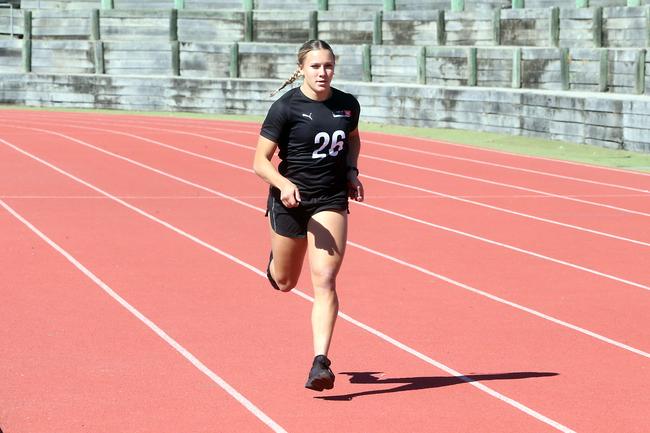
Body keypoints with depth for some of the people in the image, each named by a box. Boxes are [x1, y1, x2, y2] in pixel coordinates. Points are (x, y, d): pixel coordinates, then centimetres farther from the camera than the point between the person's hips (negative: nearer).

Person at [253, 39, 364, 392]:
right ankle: (275, 258, 55)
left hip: (332, 201, 1)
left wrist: (351, 171, 5)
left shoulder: (347, 105, 0)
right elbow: (261, 161, -12)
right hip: (290, 201, -1)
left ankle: (320, 363, -16)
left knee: (324, 282, -13)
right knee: (284, 282, 17)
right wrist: (284, 184, -30)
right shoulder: (286, 108, -12)